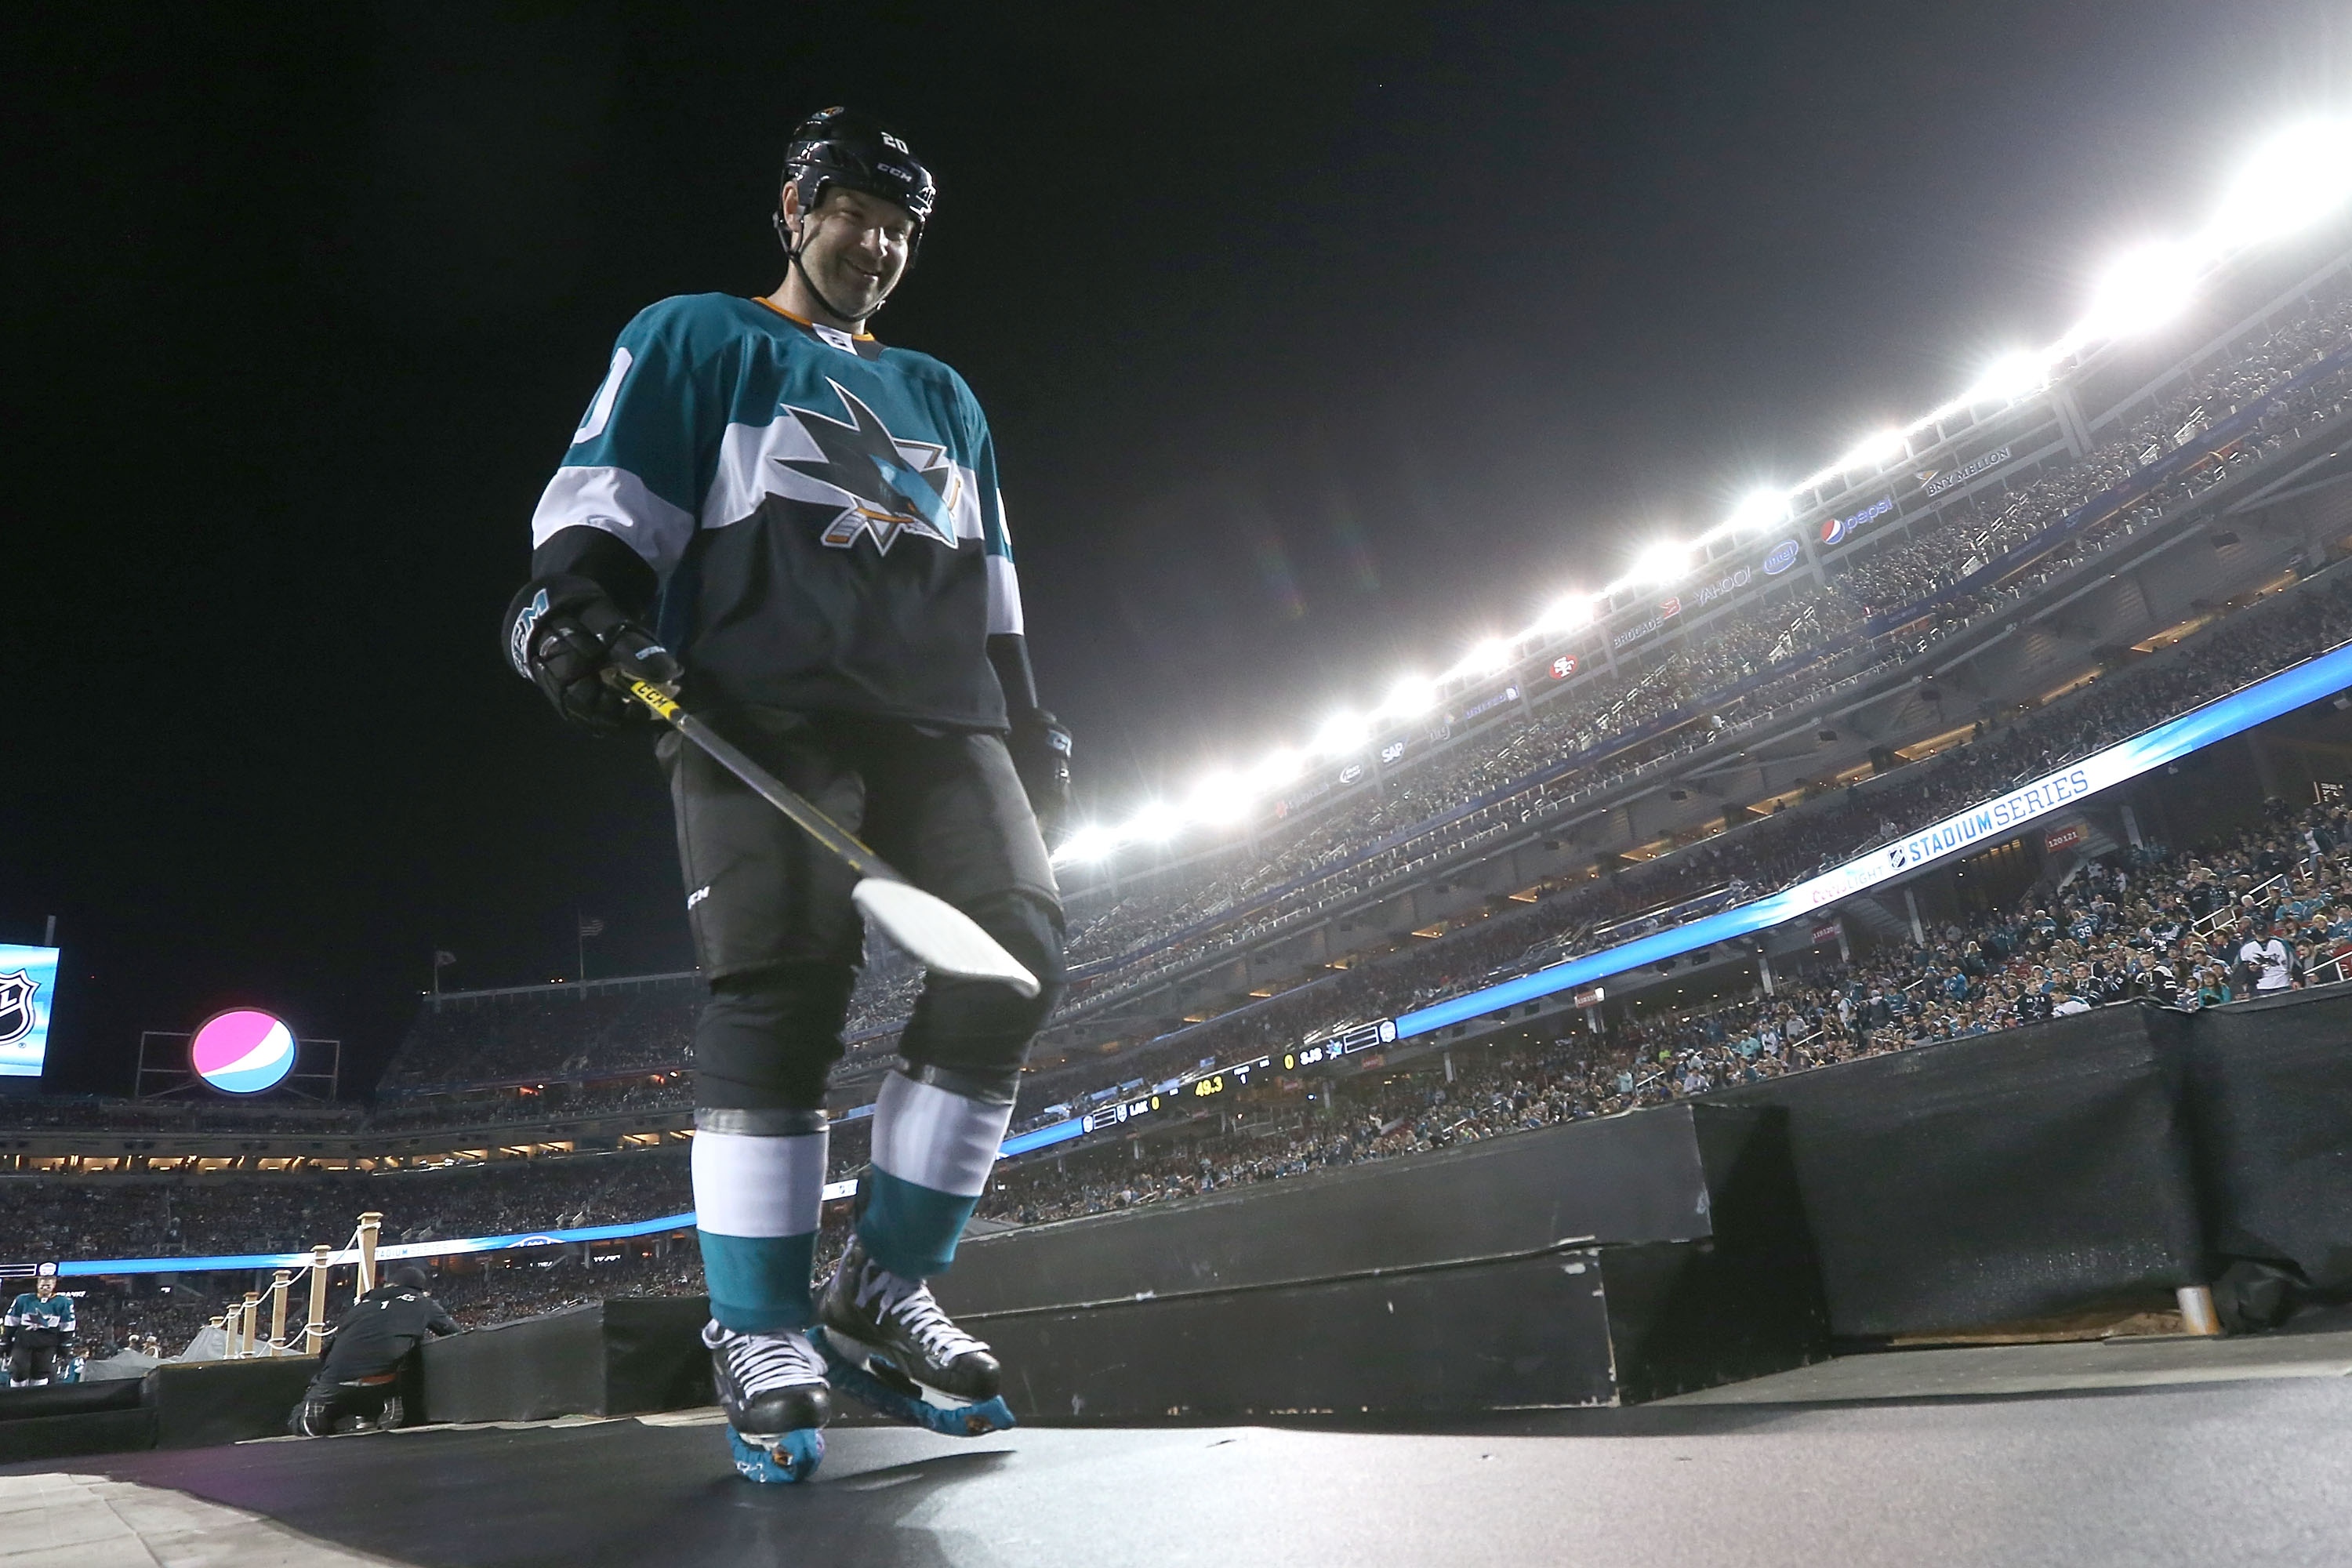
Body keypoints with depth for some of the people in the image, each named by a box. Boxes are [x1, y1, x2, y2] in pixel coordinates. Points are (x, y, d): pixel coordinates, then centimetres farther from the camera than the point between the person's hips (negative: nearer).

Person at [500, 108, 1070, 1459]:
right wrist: (575, 597, -15)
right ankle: (760, 1328, -4)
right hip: (764, 704, -5)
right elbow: (606, 492, 5)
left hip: (937, 710, 5)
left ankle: (888, 1282, -2)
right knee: (787, 983, -16)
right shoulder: (698, 339, 18)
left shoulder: (942, 396, 32)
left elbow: (991, 589, 29)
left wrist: (1028, 722, 19)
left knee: (1015, 952, -12)